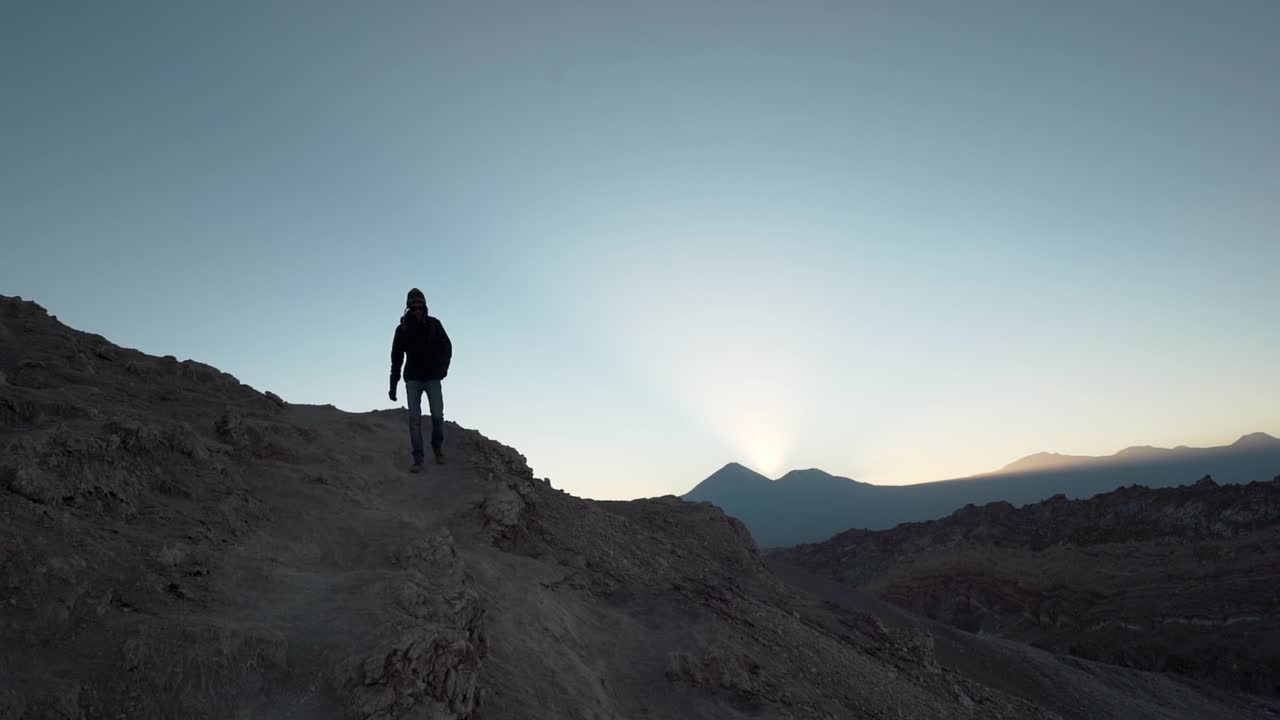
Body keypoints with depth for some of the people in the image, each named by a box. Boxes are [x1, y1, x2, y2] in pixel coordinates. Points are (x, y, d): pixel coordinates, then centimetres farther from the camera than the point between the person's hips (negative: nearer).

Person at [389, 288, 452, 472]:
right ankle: (418, 460, -4)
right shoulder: (402, 329, -2)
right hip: (413, 379, 0)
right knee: (414, 418, -7)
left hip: (432, 377, 0)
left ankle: (437, 446, 21)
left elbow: (447, 347, 1)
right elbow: (396, 358, 4)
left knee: (437, 415, -8)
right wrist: (393, 385, 2)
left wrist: (443, 367, -16)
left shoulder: (434, 324, -3)